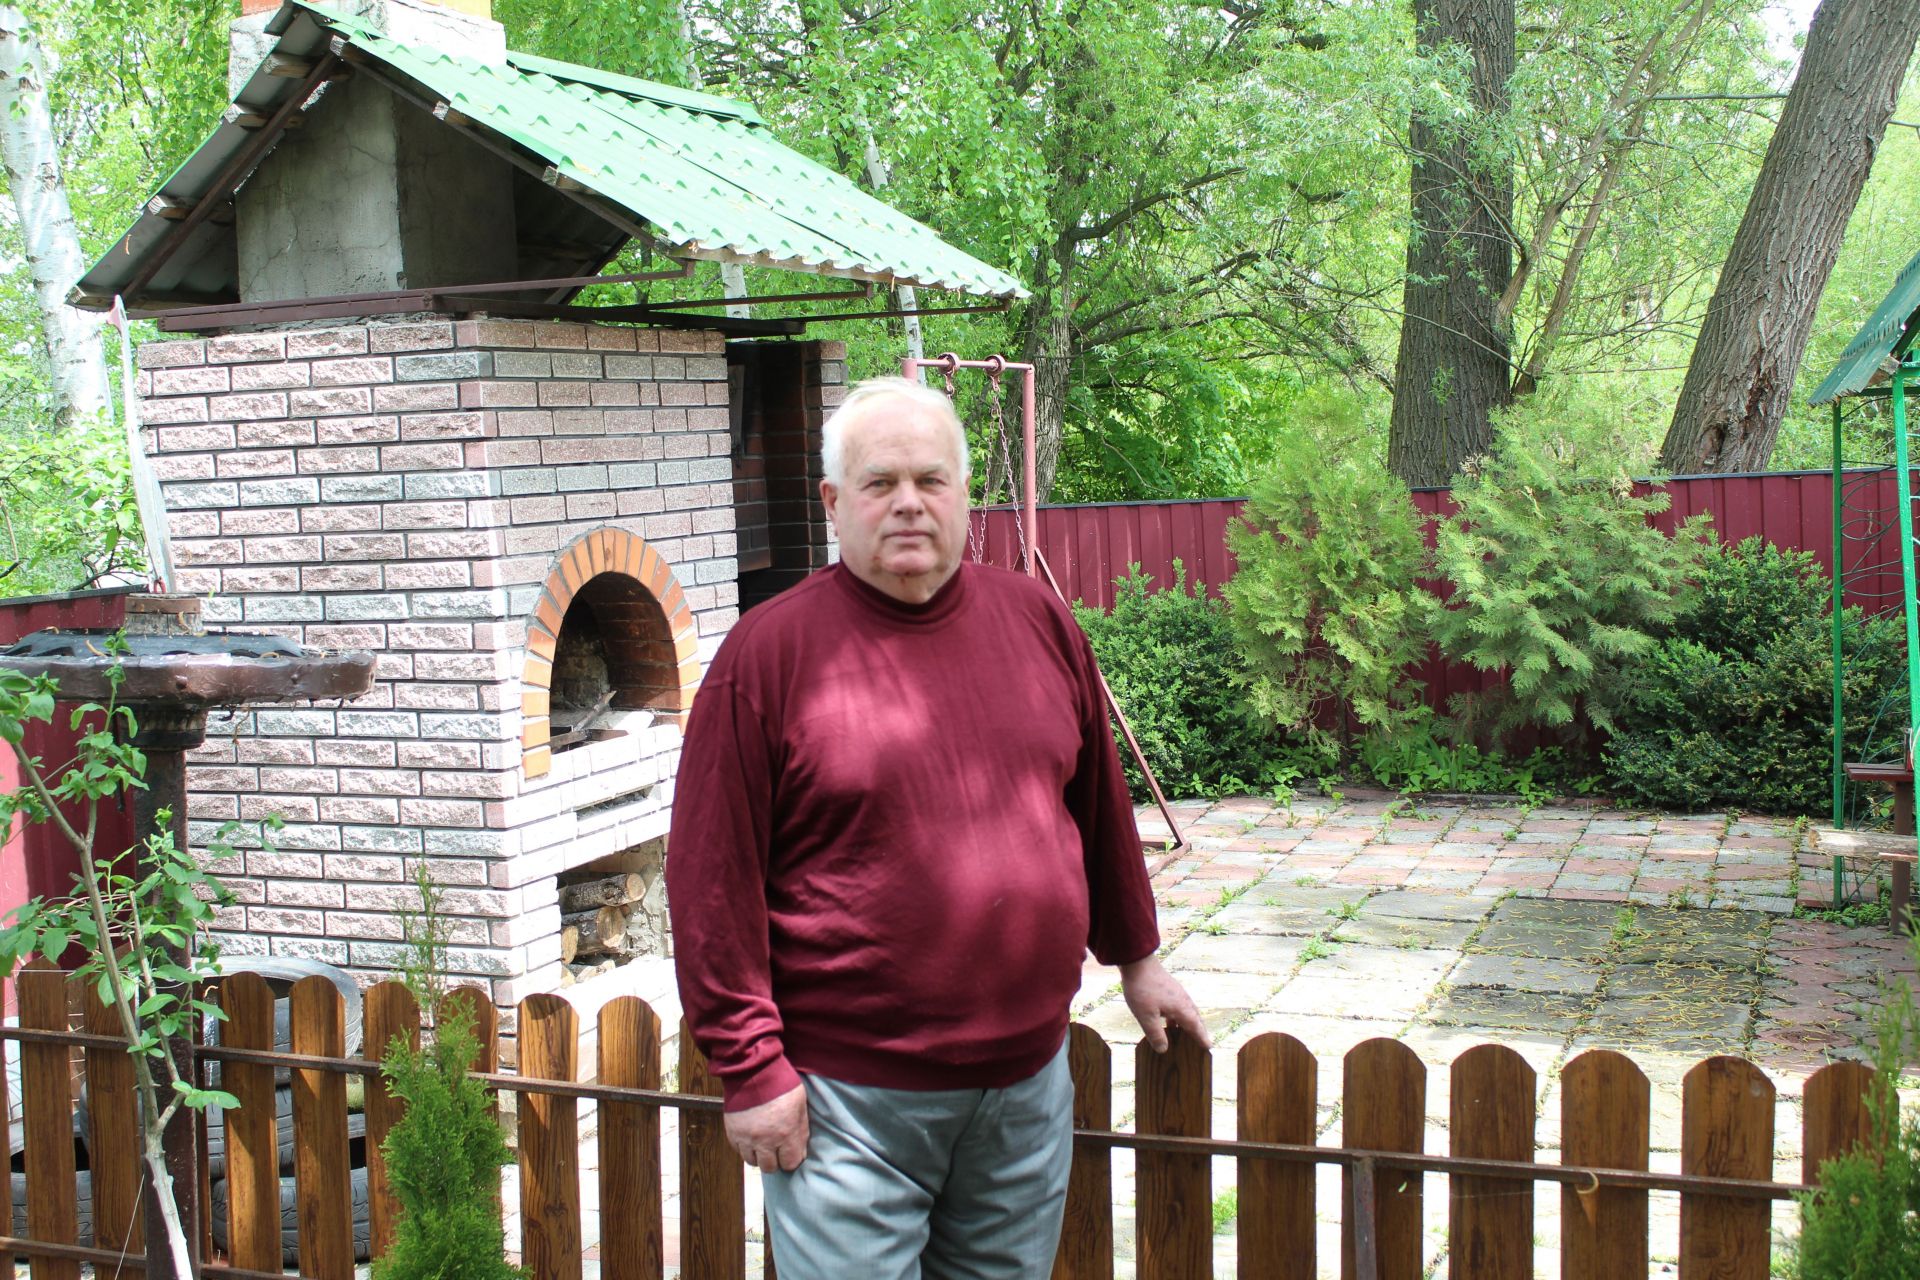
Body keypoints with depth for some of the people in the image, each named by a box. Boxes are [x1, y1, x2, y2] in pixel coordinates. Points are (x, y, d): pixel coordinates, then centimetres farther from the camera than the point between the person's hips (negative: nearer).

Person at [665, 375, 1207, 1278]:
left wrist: (1135, 959, 23)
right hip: (848, 1101, -4)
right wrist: (751, 1067, -11)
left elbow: (1099, 808, 16)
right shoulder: (769, 652, -9)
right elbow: (712, 876, -10)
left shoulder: (1039, 622, 5)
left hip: (1029, 1078, 5)